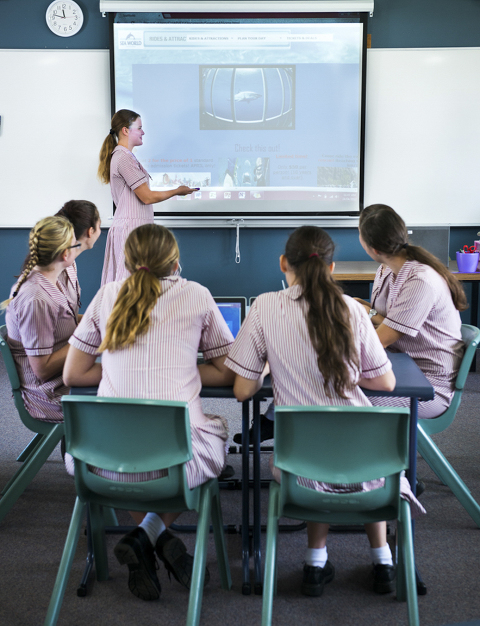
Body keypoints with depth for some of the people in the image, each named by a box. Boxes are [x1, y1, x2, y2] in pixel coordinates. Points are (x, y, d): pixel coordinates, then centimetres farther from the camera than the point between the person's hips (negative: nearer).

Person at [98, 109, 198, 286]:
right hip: (132, 228, -10)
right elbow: (147, 197, -13)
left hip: (123, 226, 10)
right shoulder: (125, 159, -13)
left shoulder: (118, 156, 19)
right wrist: (177, 191, -1)